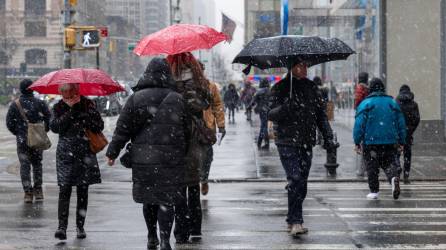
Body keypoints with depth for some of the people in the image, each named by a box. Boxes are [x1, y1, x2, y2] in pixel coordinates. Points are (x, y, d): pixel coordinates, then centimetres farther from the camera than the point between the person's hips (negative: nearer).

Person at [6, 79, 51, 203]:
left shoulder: (15, 104, -4)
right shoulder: (40, 103, -4)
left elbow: (9, 123, -4)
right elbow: (49, 119, -6)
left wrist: (17, 133, 9)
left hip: (22, 140, -1)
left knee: (24, 165, 4)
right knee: (37, 164, 16)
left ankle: (28, 192, -2)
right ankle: (38, 191, 16)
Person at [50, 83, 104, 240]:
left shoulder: (87, 105, 3)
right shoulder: (59, 107, 3)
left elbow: (100, 126, -2)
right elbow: (55, 127, -12)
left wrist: (82, 112, -13)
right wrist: (70, 110, -15)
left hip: (85, 154, 1)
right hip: (65, 154, -1)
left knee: (82, 191, 5)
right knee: (64, 190, -10)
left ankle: (80, 226, 13)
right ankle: (62, 227, -14)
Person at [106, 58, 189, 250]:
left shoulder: (136, 99, -1)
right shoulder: (177, 100, 1)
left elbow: (122, 129, -1)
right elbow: (186, 131, 5)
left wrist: (112, 152, 7)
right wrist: (183, 153, 17)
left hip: (143, 158, 1)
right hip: (171, 159, -1)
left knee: (148, 198, 15)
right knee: (166, 200, 0)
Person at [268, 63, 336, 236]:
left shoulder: (311, 87, 13)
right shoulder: (280, 88, -2)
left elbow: (321, 114, 16)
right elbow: (271, 114, -9)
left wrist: (328, 136, 6)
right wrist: (284, 108, -30)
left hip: (307, 143, 5)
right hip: (287, 142, -5)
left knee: (302, 182, 6)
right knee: (295, 180, -16)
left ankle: (292, 220, 16)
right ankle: (296, 221, -15)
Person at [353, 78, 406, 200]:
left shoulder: (365, 104, -4)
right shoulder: (393, 103, 8)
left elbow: (359, 124, -8)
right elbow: (401, 124, 10)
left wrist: (357, 142, -2)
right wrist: (401, 141, 17)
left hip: (371, 141, -3)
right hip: (390, 142, 3)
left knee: (372, 167, 7)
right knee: (388, 163, 12)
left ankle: (374, 191, 9)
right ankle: (394, 177, -17)